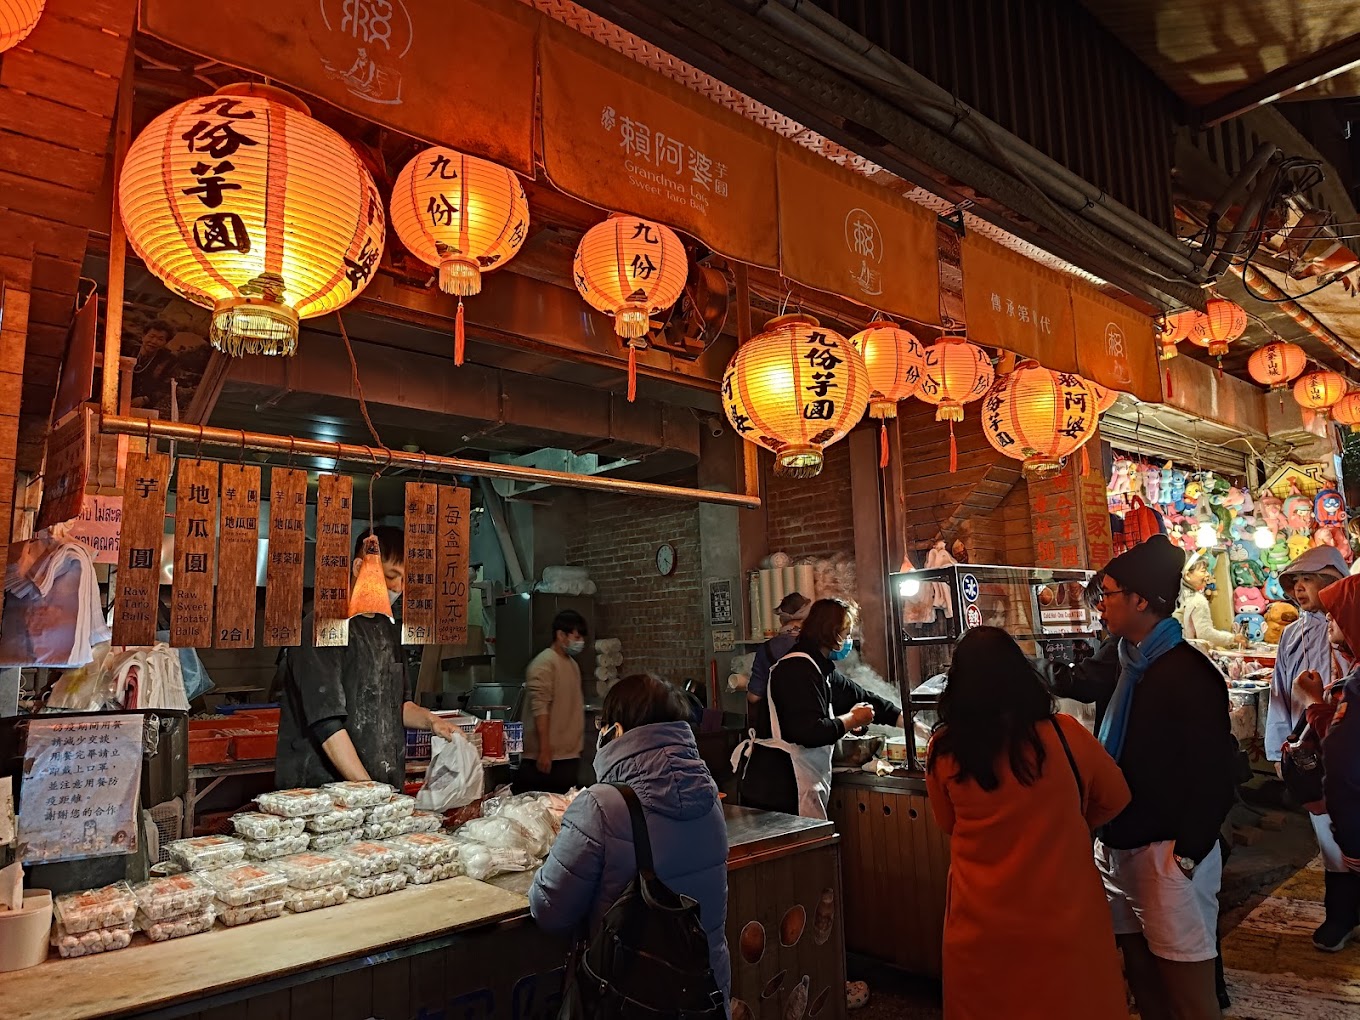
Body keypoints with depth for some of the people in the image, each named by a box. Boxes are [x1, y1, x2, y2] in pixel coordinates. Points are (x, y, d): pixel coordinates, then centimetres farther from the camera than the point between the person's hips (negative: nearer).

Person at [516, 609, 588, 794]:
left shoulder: (572, 664, 16)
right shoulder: (544, 663, -12)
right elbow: (539, 709, -18)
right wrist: (544, 750, -22)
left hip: (570, 756, 8)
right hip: (547, 757, -8)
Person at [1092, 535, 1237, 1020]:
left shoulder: (1189, 673, -16)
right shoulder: (1127, 662, 9)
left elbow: (1214, 775, -18)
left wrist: (1187, 855, -17)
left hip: (1167, 854, -8)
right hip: (1119, 846, 8)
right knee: (1142, 977, 19)